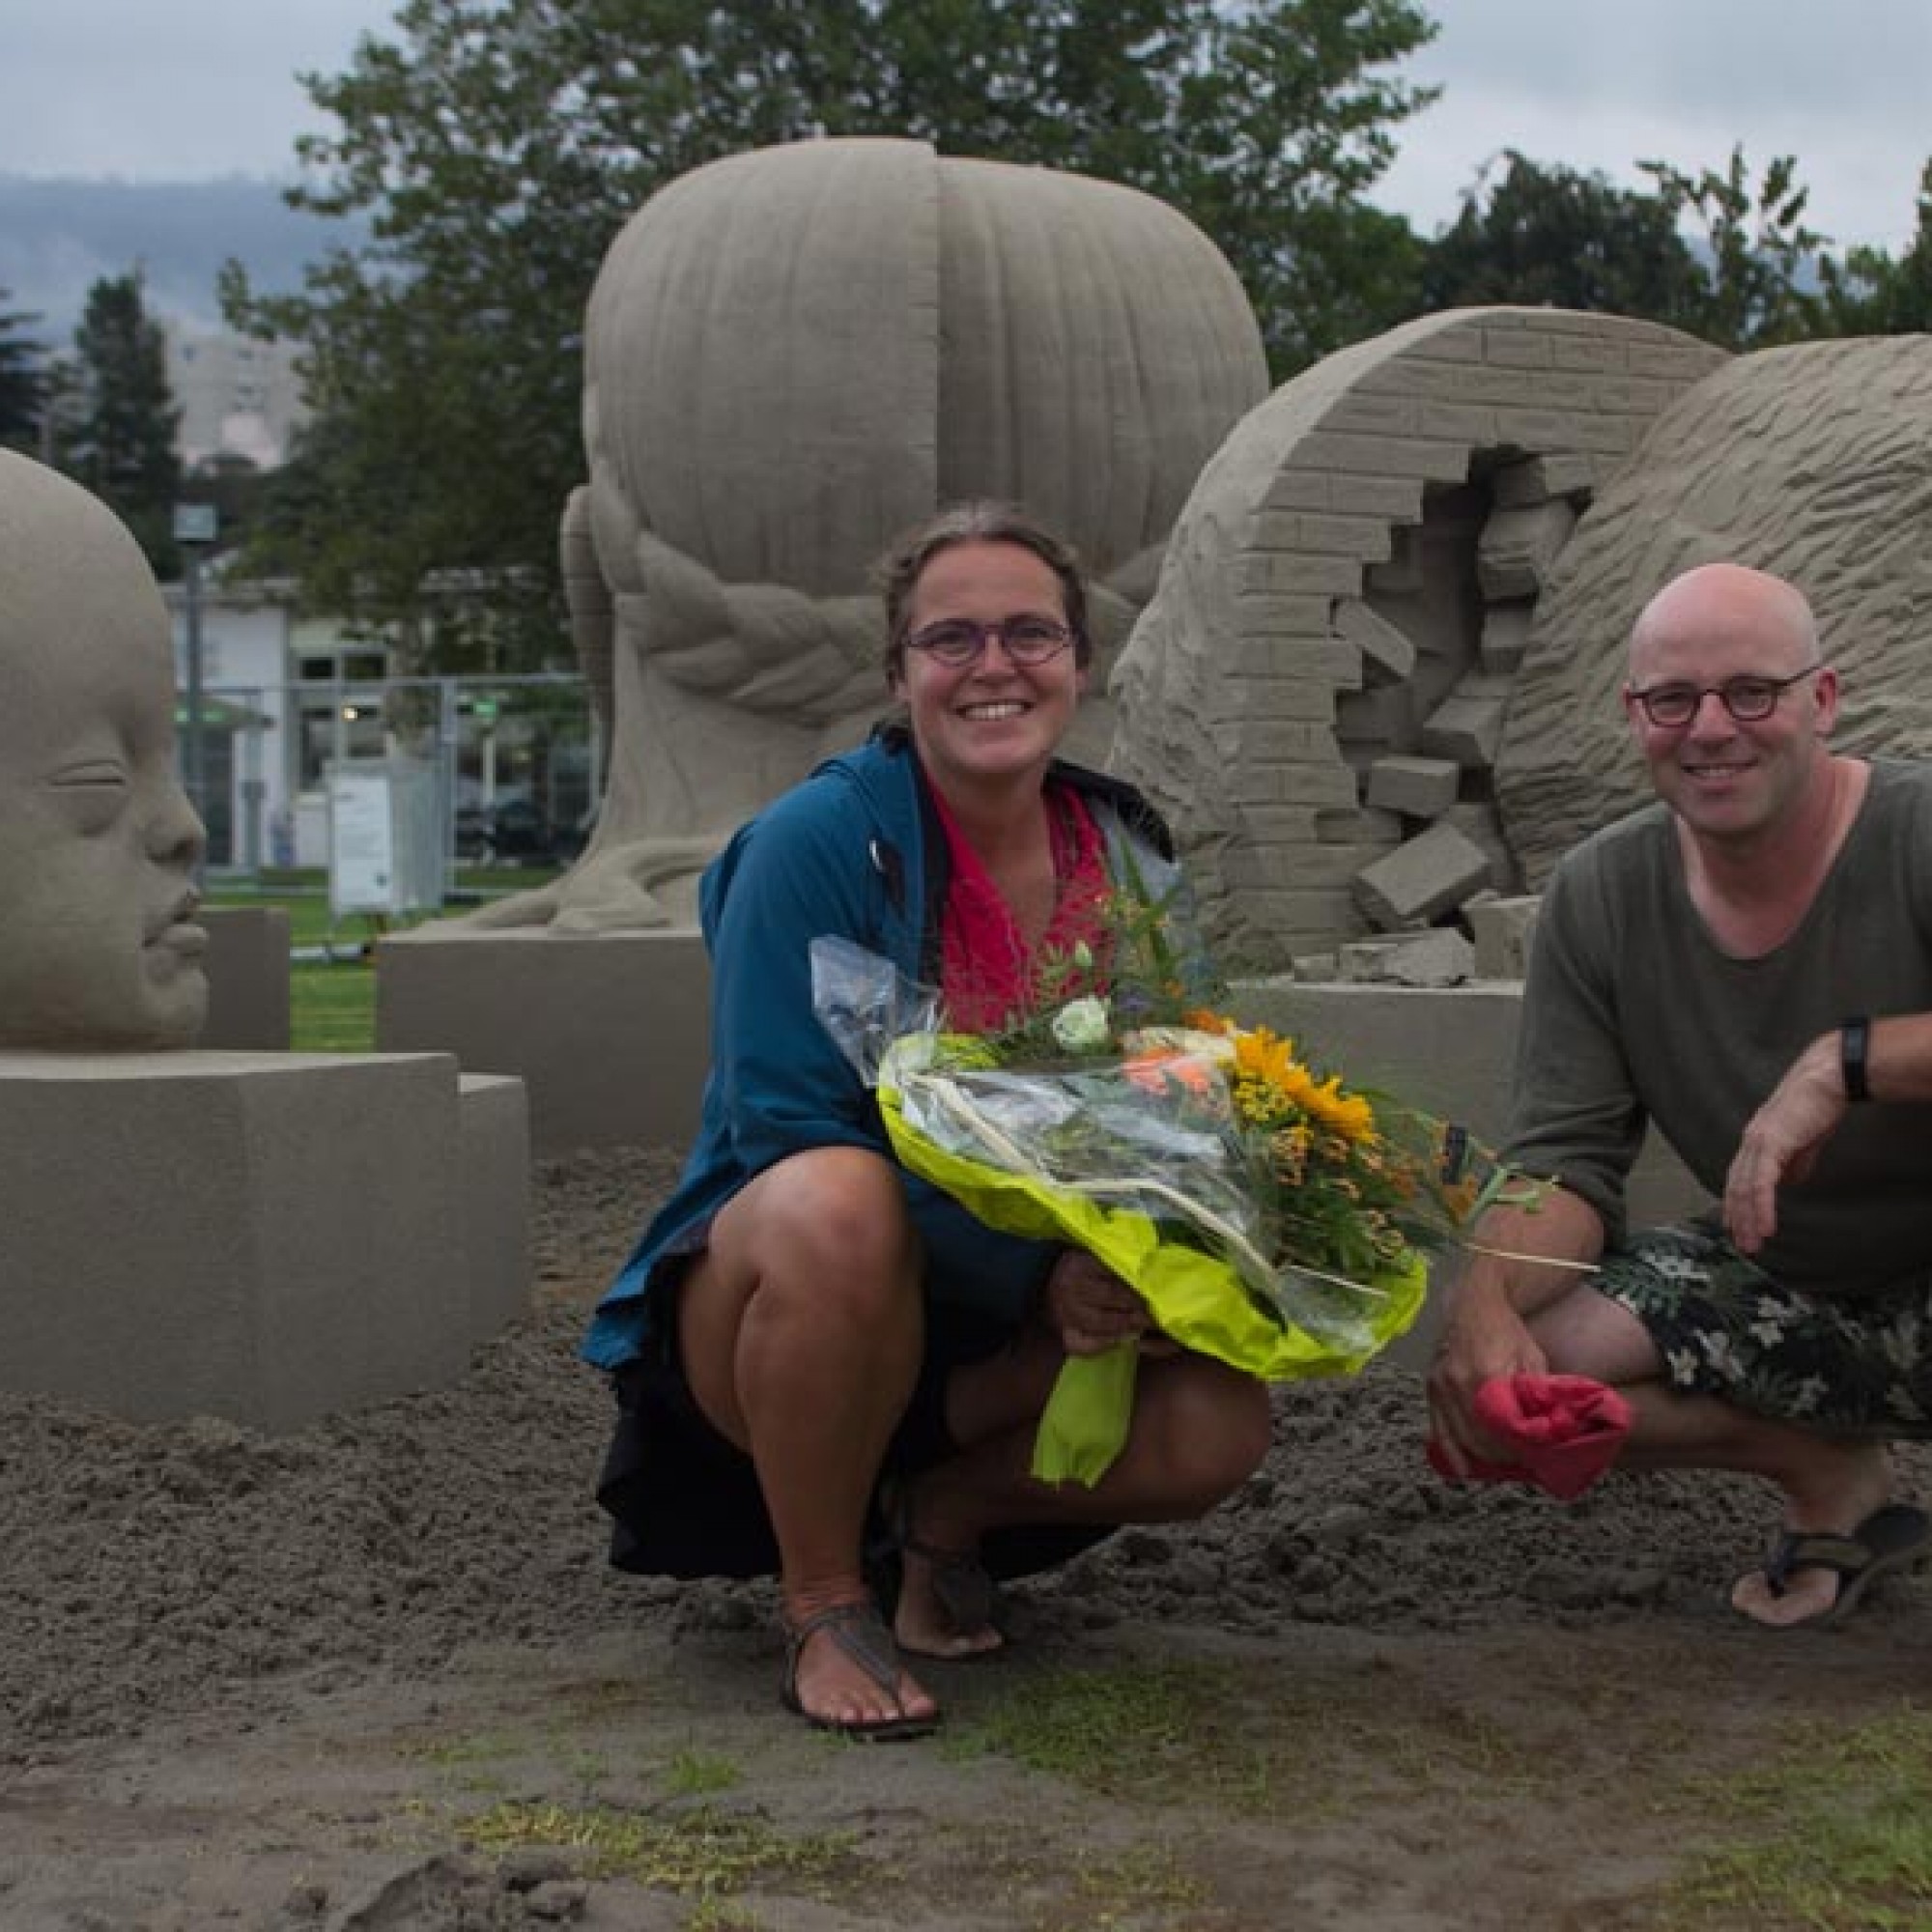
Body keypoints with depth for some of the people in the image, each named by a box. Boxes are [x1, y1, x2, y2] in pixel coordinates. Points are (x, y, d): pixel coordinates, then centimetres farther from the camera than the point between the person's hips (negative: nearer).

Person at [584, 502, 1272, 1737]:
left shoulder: (1128, 857, 1)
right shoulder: (818, 840, -15)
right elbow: (786, 1127, -22)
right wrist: (1037, 1272, -29)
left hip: (1007, 1346, 5)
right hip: (769, 1299, -5)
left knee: (1218, 1427, -21)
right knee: (838, 1204, -38)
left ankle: (942, 1511, 9)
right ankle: (824, 1602, -17)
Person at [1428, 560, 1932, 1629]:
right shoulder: (1600, 896, -4)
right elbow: (1565, 1157, -6)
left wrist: (1845, 1060, -38)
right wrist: (1484, 1303, -26)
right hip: (1787, 1290, 6)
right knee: (1508, 1370, -15)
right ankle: (1828, 1471, 9)